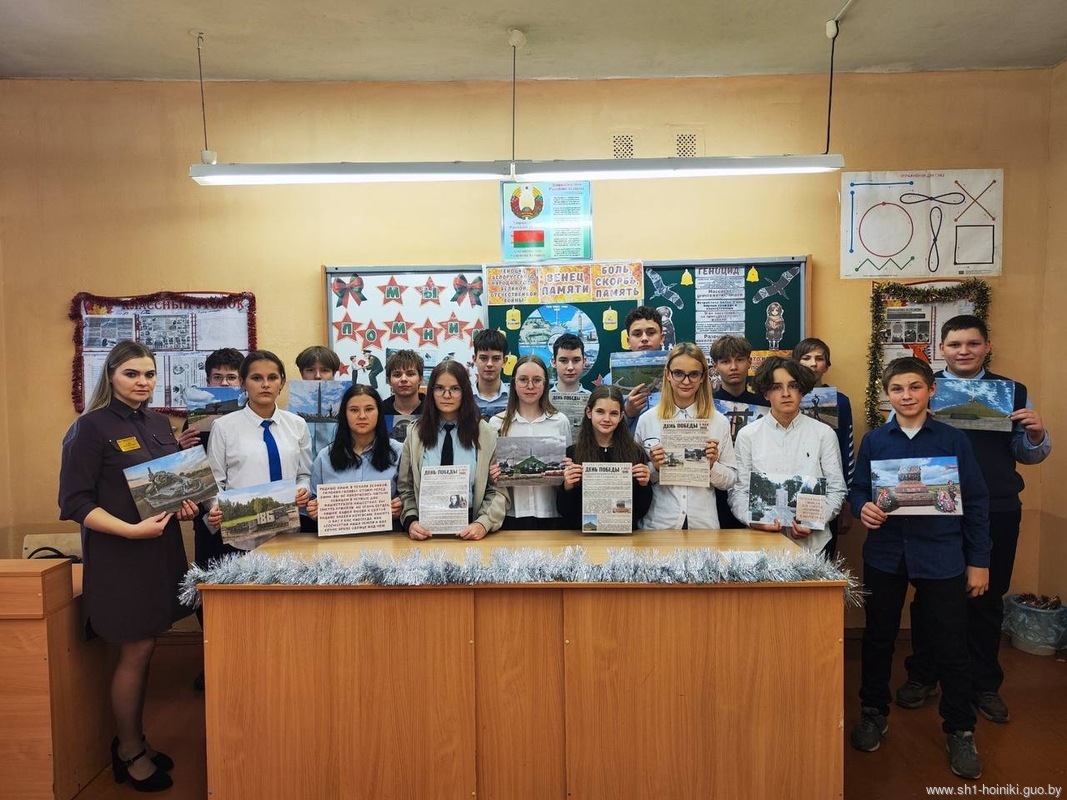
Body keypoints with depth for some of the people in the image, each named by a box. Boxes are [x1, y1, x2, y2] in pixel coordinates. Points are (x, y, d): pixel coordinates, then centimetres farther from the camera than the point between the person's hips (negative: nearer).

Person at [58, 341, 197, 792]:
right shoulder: (91, 427, -10)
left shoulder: (158, 423, 9)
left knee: (143, 649, 15)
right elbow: (75, 503, -14)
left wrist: (185, 503, -3)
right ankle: (130, 753, 24)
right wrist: (132, 530, -24)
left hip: (161, 548, 6)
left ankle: (134, 742, 32)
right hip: (118, 555, -6)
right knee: (137, 651, 3)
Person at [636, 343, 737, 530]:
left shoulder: (719, 422, 0)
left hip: (704, 523, 1)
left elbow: (730, 480, 5)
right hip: (658, 524, -1)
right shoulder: (647, 420, -2)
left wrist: (713, 465, -13)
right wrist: (653, 468, -15)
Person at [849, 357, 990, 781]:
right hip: (885, 554, 2)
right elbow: (858, 489, 6)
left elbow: (976, 501, 1)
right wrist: (863, 508, -17)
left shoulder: (954, 440, -1)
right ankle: (874, 712, 33)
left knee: (950, 645, 5)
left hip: (941, 556, -1)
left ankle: (960, 730, 26)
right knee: (878, 636, 13)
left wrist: (979, 560, 0)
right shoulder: (874, 440, 2)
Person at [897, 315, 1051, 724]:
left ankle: (985, 685, 31)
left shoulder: (1014, 392, 7)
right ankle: (921, 676, 28)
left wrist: (1036, 434, -11)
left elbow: (1028, 454, 9)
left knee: (987, 598, 13)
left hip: (997, 511, 2)